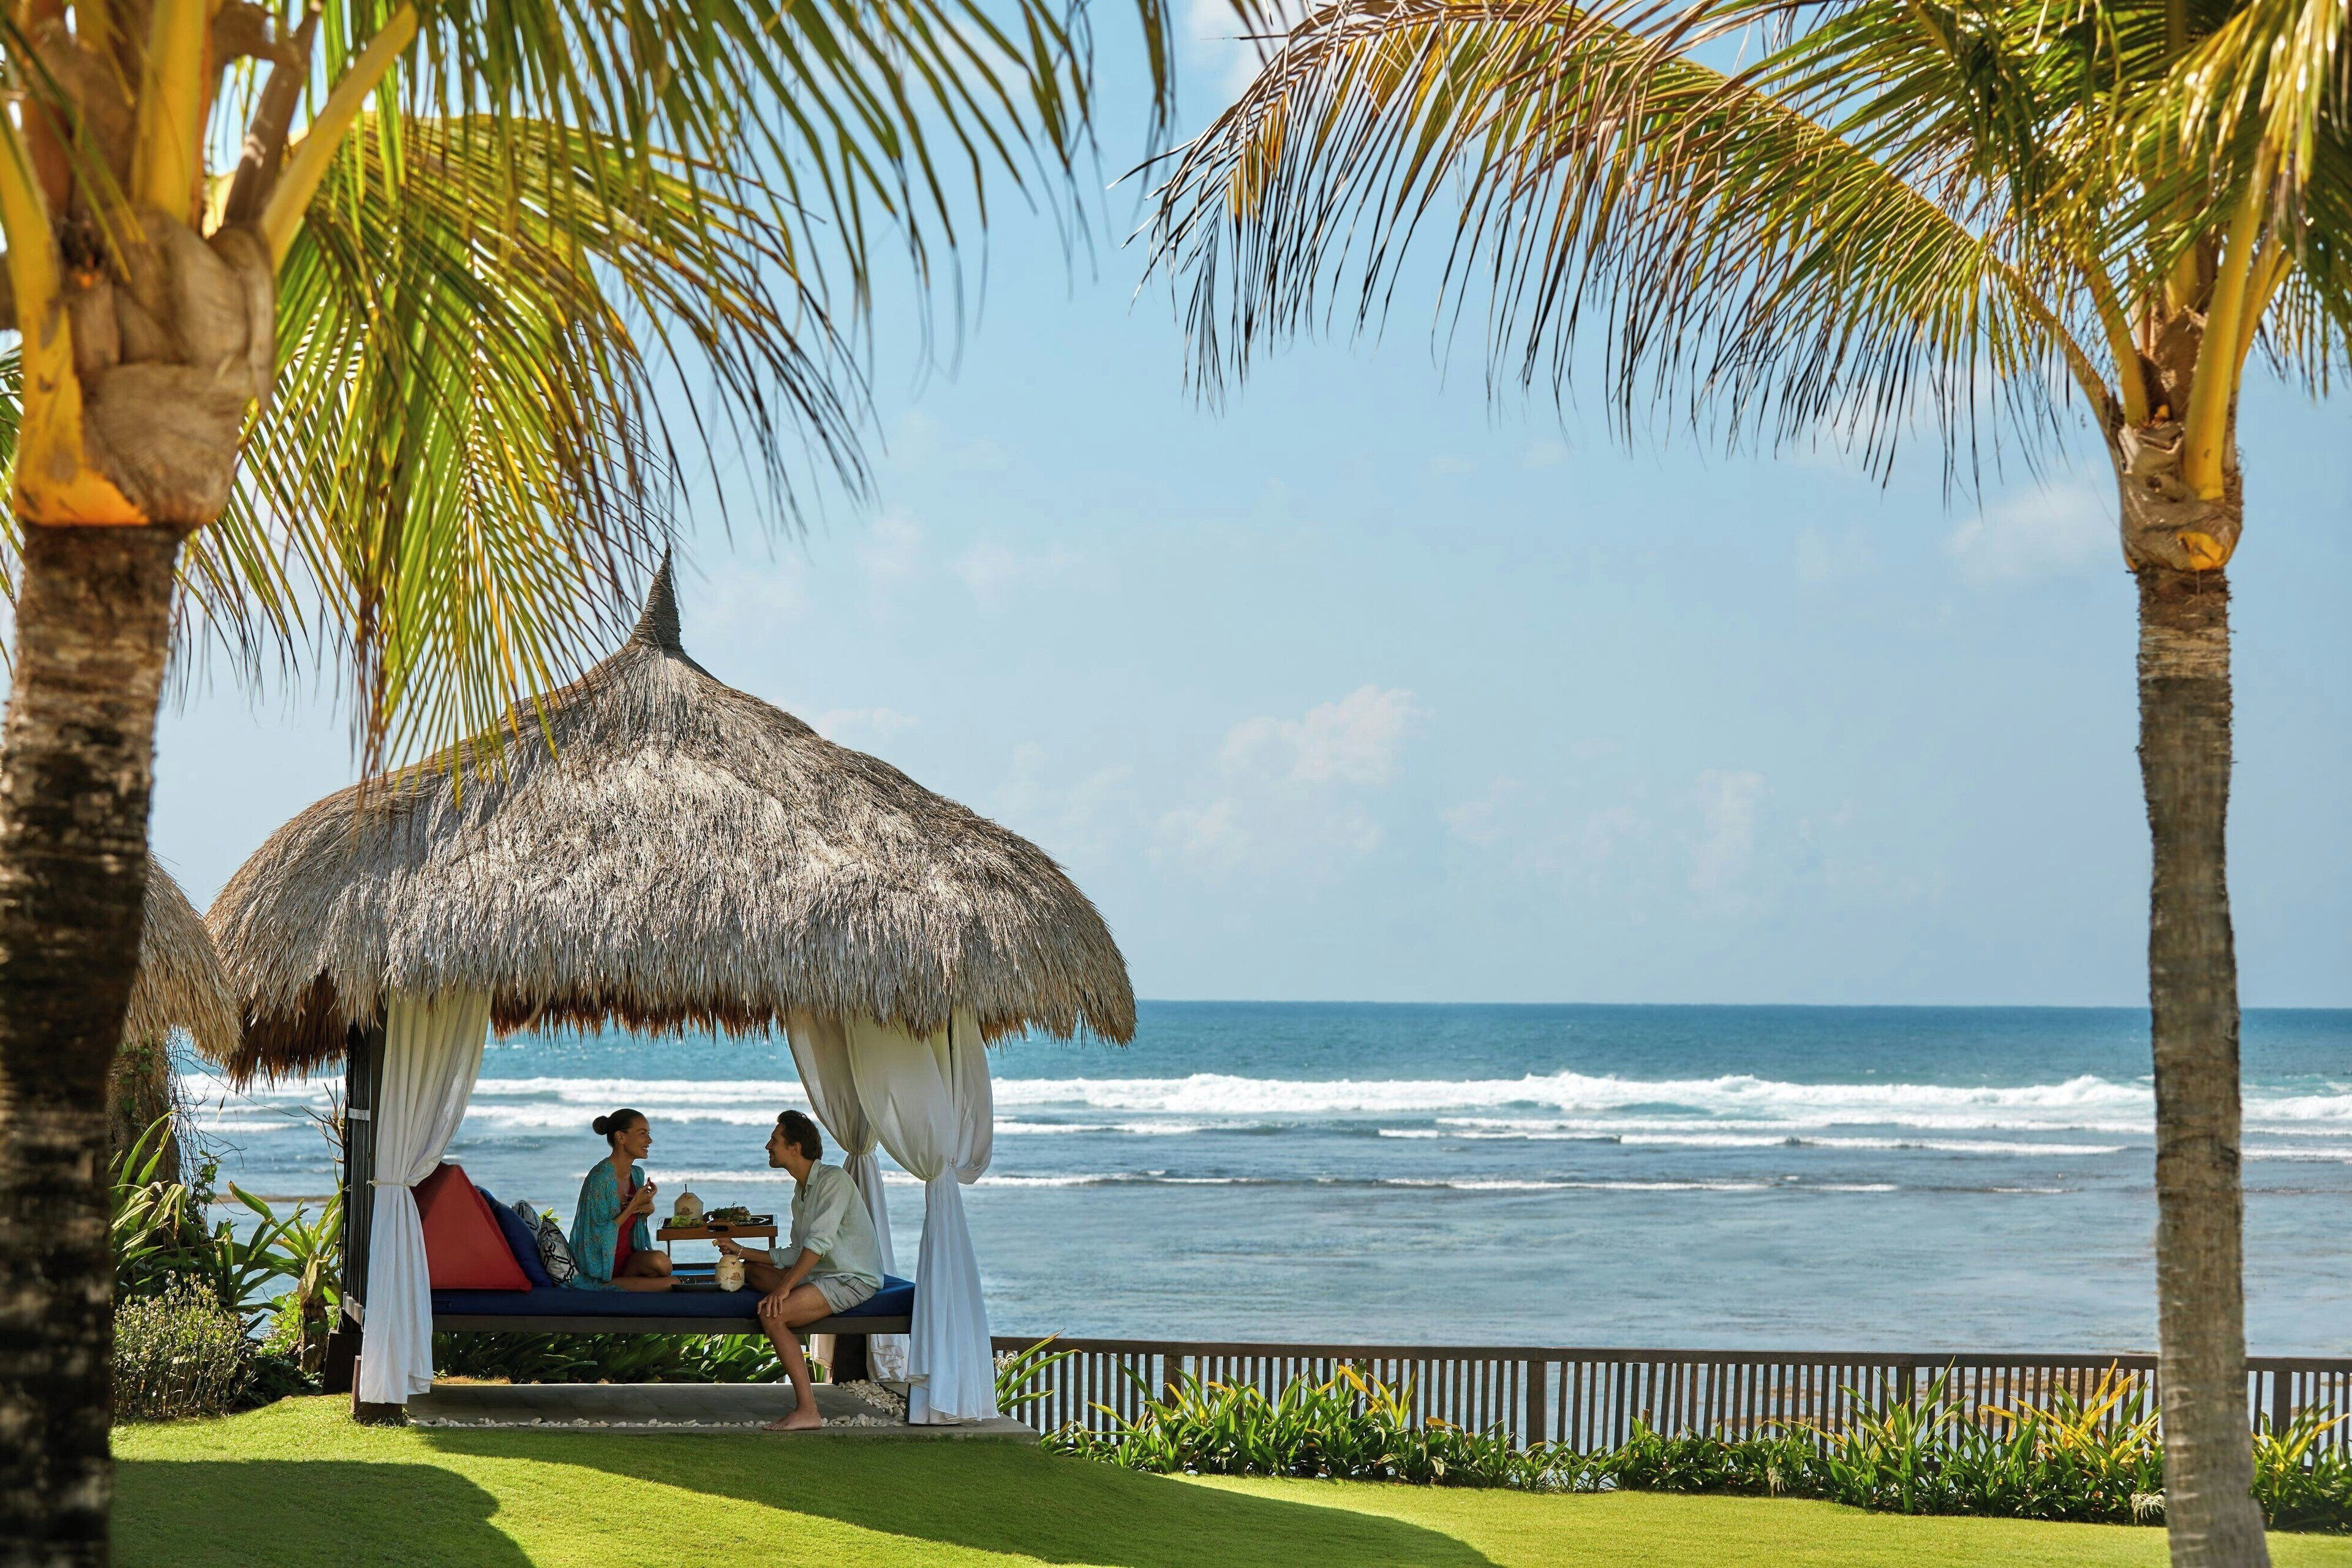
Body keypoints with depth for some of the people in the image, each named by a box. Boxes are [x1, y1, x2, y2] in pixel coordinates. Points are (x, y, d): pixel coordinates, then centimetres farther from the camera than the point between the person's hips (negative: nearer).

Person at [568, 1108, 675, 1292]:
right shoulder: (600, 1177, -19)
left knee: (661, 1261, -25)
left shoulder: (637, 1175, 7)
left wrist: (648, 1210, -1)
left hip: (629, 1258, 9)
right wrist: (635, 1205, -18)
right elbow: (600, 1235, -20)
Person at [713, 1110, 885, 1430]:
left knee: (772, 1314, -25)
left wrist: (784, 1286, -28)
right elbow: (795, 1255, 19)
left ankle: (807, 1411, -27)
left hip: (853, 1279, -10)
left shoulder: (834, 1180, -12)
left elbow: (819, 1242, -23)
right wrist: (742, 1251, 18)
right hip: (822, 1273, 10)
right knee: (752, 1271, 12)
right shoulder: (801, 1190, 18)